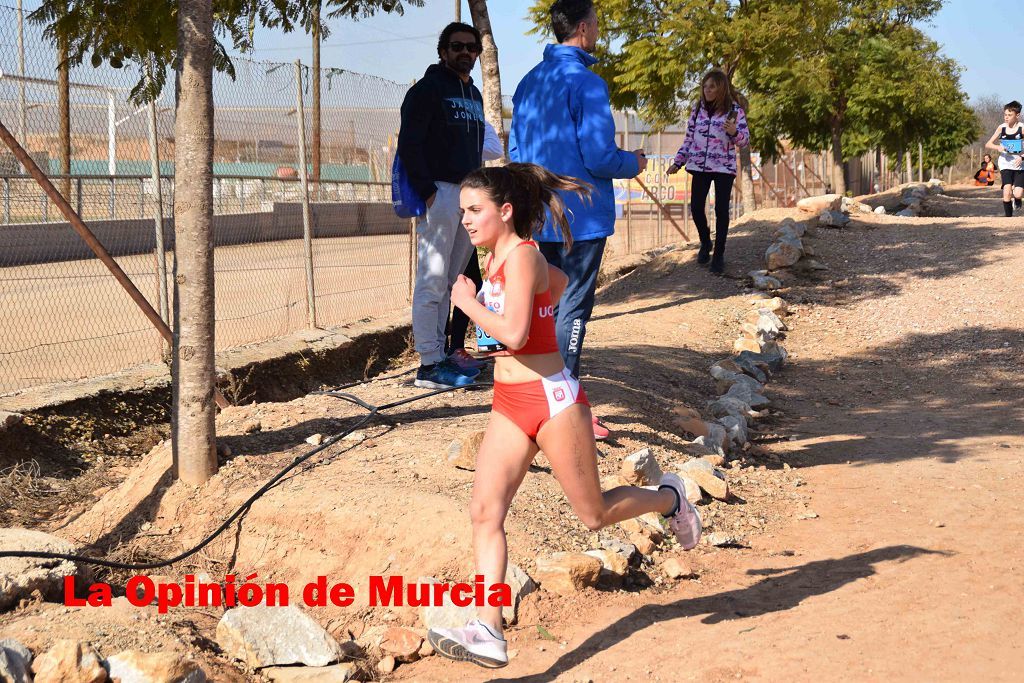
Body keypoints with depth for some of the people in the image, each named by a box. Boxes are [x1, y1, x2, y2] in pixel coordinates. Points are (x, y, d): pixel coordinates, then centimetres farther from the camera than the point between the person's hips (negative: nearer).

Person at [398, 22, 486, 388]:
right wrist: (427, 191, -18)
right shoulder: (427, 90, -5)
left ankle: (439, 357, 16)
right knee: (432, 282, -8)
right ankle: (429, 366, -7)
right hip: (439, 193, -8)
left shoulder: (473, 94, 20)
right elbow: (409, 145, -12)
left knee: (445, 284, 11)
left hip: (467, 195, 8)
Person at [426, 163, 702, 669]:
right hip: (509, 404, 9)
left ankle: (669, 498, 36)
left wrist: (468, 303, -16)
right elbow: (560, 282, 28)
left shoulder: (521, 256, -17)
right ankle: (487, 632, -11)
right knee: (484, 511, -7)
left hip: (551, 398, -8)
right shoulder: (499, 255, 10)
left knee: (594, 514, 7)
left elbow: (513, 334, -29)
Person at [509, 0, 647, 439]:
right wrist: (634, 163, 0)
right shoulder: (586, 83, -15)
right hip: (582, 217, -7)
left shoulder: (529, 83, 9)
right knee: (573, 308, -2)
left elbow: (515, 152, 15)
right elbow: (599, 157, -19)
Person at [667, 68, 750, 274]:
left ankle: (719, 255, 9)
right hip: (699, 166, 3)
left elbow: (744, 140, -6)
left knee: (721, 210, -2)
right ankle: (705, 243, 24)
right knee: (696, 207, -2)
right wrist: (678, 162, 8)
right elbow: (689, 138, 12)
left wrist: (734, 131, -27)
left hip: (724, 167, -3)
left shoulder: (734, 110, -4)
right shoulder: (698, 108, 5)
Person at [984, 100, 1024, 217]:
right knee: (1007, 192, -16)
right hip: (1006, 164, 2)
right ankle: (1008, 217, -3)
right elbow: (988, 145, 6)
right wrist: (998, 147, -14)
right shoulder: (1002, 128, 1)